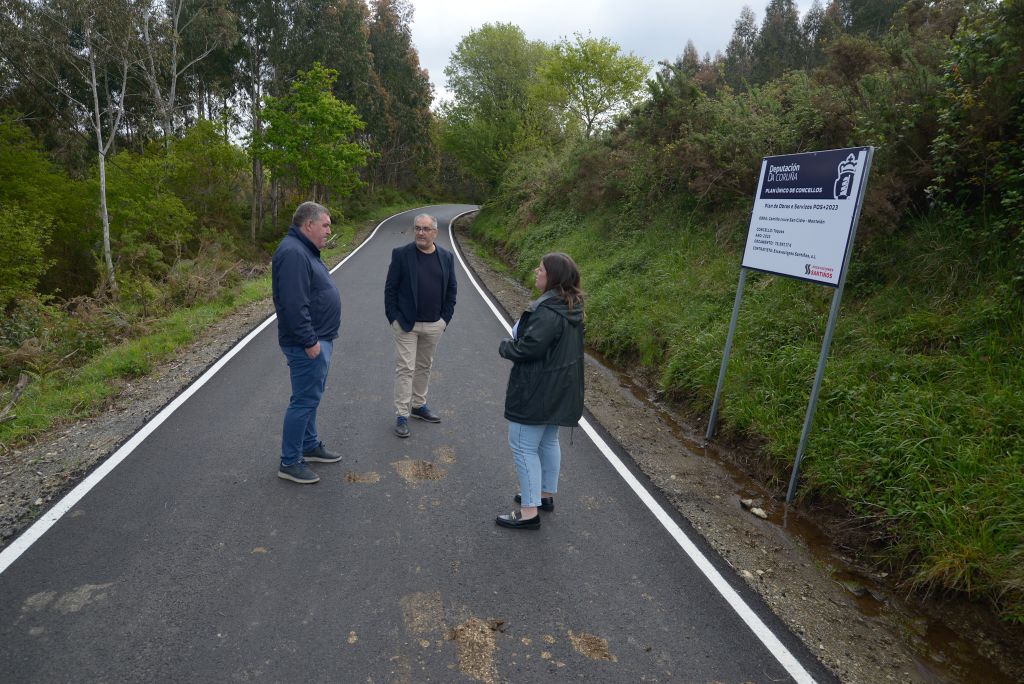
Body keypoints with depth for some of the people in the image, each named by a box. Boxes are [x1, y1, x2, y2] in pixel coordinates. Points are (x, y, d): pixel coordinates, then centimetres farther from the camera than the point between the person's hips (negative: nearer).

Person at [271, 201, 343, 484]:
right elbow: (293, 304, -27)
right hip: (307, 344, -11)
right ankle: (289, 462, 9)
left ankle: (309, 446, 34)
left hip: (319, 339, 11)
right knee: (304, 400, -3)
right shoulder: (292, 253, -20)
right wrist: (310, 341, -23)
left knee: (310, 397, 20)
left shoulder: (305, 250, 15)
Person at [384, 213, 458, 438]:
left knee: (424, 366, 16)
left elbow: (451, 289, 9)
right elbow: (390, 289, -5)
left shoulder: (446, 257, 3)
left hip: (434, 325, 4)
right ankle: (402, 415, 4)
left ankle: (419, 405, 30)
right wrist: (394, 318, -9)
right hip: (406, 324, -4)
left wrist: (445, 318, 2)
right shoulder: (401, 254, -7)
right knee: (405, 368, -2)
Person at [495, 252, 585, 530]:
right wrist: (516, 342, 3)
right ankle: (546, 494, 38)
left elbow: (528, 348, -27)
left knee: (523, 445, 0)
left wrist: (505, 346, -7)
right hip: (559, 389, 10)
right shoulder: (571, 306, 5)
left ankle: (529, 512, 8)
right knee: (548, 441, 22)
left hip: (537, 391, -10)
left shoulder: (548, 311, -26)